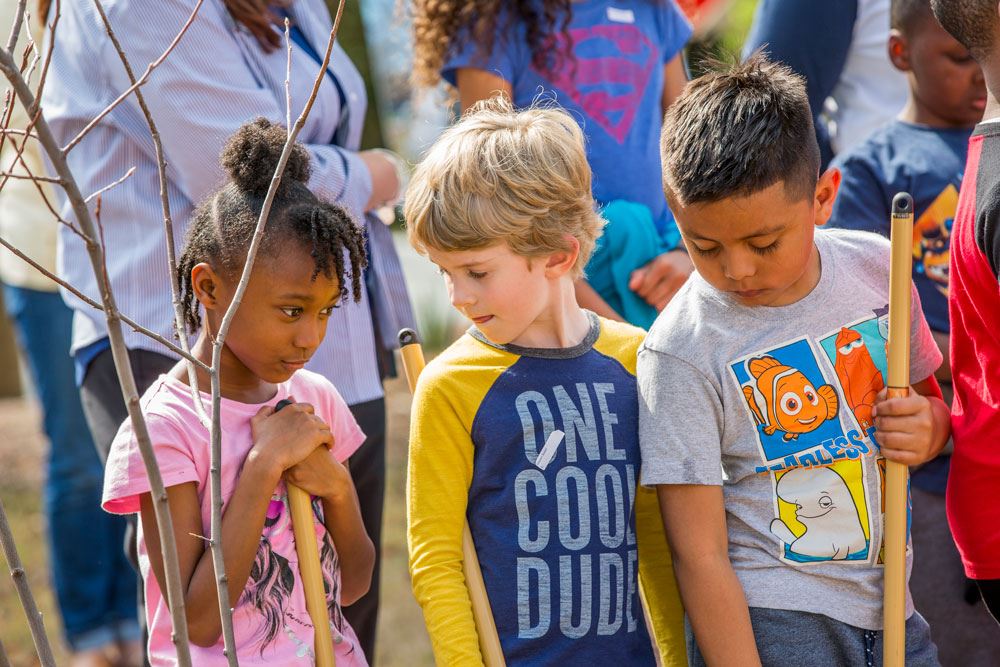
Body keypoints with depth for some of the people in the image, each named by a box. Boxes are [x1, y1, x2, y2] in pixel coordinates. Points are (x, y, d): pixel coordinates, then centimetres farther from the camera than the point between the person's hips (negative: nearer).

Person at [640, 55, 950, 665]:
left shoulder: (876, 268, 0)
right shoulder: (683, 351, -15)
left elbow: (929, 398, 17)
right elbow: (701, 558, -14)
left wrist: (929, 429, -5)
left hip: (888, 614, 5)